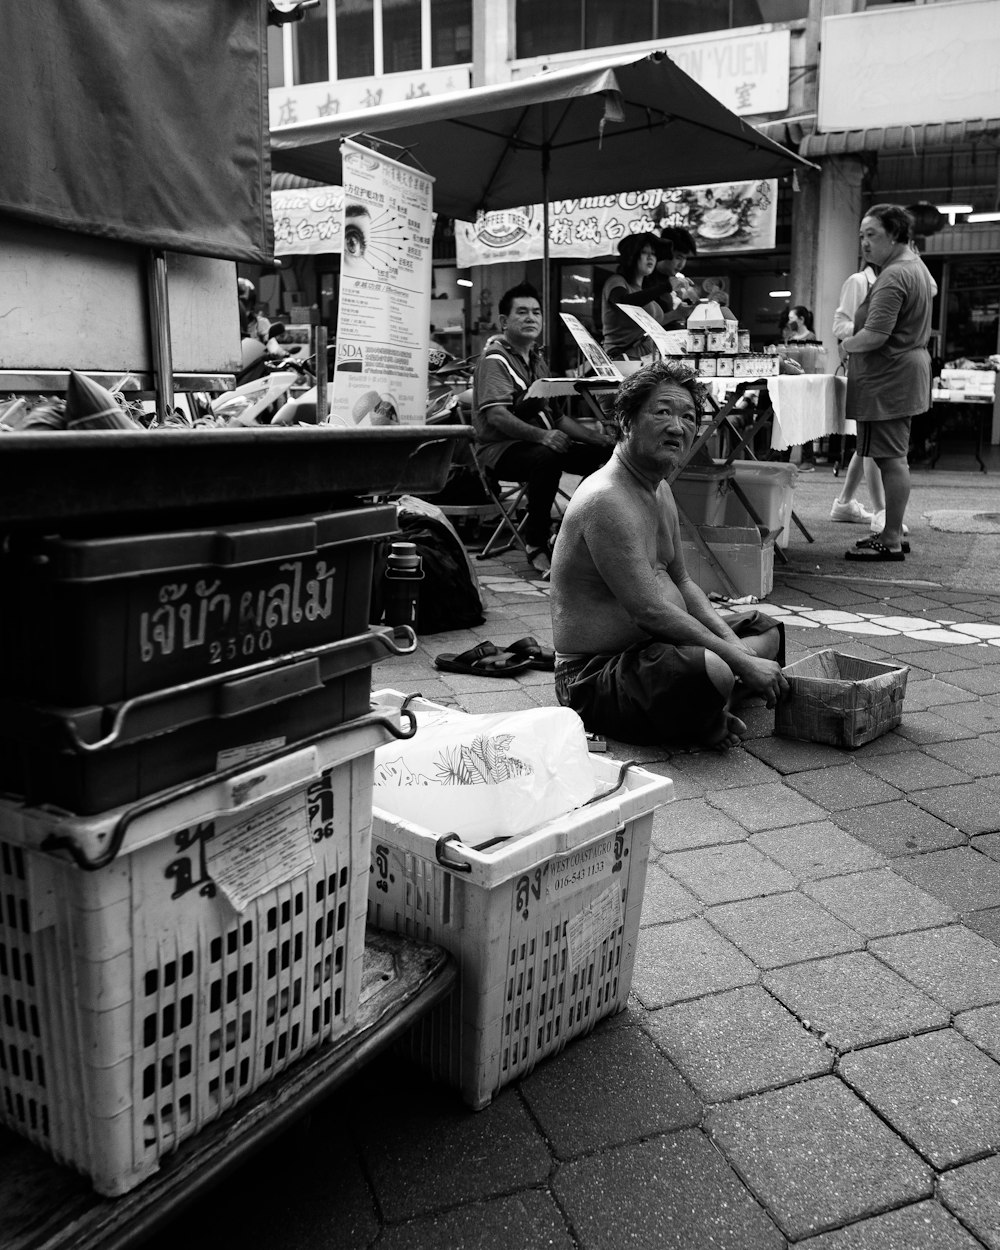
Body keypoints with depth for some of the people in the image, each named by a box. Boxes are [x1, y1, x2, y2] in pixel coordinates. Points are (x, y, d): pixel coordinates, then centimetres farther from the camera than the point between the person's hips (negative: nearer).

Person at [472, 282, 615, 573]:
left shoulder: (536, 359, 20)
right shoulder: (495, 359, -8)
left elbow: (554, 414, 19)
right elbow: (496, 415, -23)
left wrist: (594, 436, 5)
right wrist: (542, 435, -36)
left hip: (539, 442, 8)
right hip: (501, 449, -8)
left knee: (605, 453, -8)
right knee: (547, 457, -39)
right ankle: (536, 547, -28)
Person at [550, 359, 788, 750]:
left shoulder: (659, 490, 11)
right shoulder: (608, 500, -23)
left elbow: (681, 582, 17)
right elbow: (650, 611, -27)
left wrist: (729, 640, -1)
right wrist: (743, 661, -23)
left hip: (649, 645, 11)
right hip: (594, 677, -11)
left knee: (767, 630, 21)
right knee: (711, 671, -38)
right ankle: (701, 726, -5)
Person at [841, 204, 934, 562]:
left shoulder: (892, 277, -17)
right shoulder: (917, 266, 18)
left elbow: (875, 335, -26)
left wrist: (847, 345, -6)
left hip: (888, 380, -11)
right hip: (906, 371, 11)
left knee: (891, 459, -8)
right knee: (893, 458, 14)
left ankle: (891, 542, -5)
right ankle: (892, 532, 22)